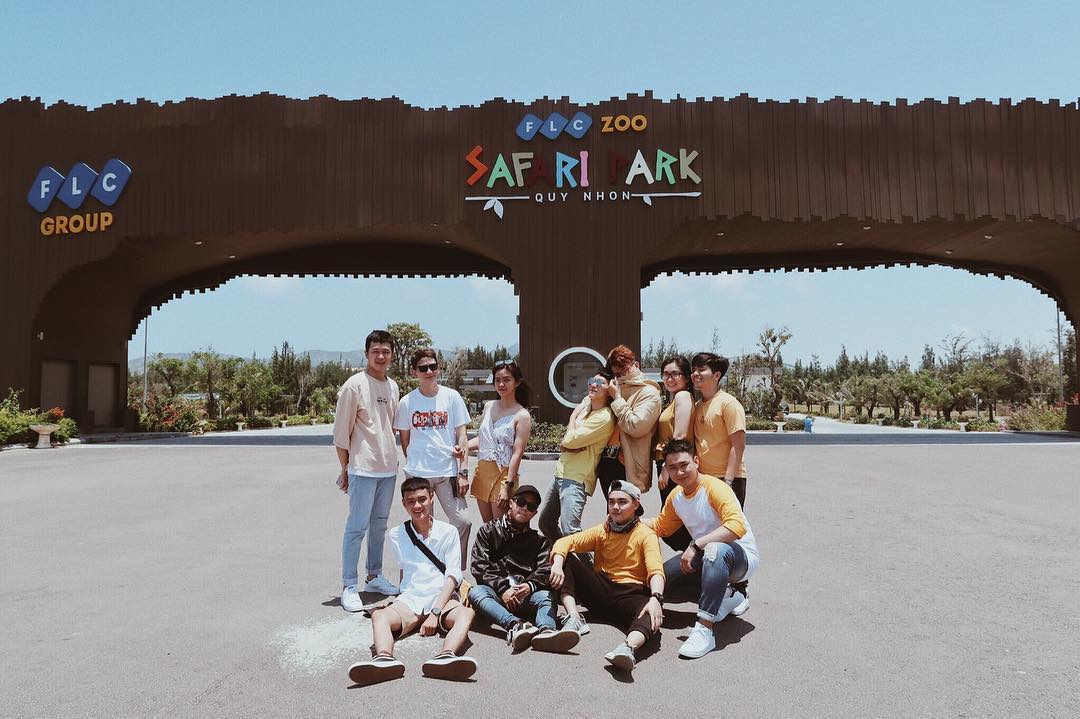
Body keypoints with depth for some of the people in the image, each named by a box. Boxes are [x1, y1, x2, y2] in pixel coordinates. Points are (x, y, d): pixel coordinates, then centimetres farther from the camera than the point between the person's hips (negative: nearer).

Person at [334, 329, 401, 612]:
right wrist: (345, 469, -6)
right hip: (363, 468, -7)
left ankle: (374, 576, 27)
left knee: (379, 524, 15)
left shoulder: (393, 387, 10)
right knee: (357, 527, -4)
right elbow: (341, 432, -8)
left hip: (388, 468, 7)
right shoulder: (354, 385, -10)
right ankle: (349, 586, 4)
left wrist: (391, 456, 14)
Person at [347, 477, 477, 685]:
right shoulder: (396, 535, 12)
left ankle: (446, 656, -60)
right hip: (409, 600, 1)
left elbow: (452, 576, -1)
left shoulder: (448, 532, 6)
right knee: (380, 615, -30)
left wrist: (435, 613, -12)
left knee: (466, 614, -33)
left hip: (443, 600, -1)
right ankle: (384, 658, -58)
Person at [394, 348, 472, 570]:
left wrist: (463, 472, -4)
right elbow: (404, 440, 12)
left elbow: (462, 435, 1)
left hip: (448, 472, 0)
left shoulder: (452, 397, 1)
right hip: (418, 474, 0)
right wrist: (413, 465, 7)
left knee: (463, 522, -5)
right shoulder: (407, 402, 2)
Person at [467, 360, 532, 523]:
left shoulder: (522, 415, -9)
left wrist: (508, 486, -19)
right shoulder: (488, 406, 9)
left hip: (503, 474, -6)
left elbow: (517, 453, -14)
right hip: (482, 471, 6)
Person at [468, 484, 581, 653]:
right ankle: (515, 625, -54)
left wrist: (530, 585, -14)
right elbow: (480, 568, 4)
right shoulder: (489, 531, 18)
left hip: (525, 595, 1)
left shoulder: (539, 540, 25)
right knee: (476, 592, -32)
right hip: (494, 592, -1)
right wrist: (502, 589, -11)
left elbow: (544, 571, 8)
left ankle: (545, 630, -60)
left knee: (546, 596, -29)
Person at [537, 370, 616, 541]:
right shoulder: (586, 404, 10)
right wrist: (574, 445, -13)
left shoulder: (605, 417, -16)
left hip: (576, 478, -9)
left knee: (569, 531, -21)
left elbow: (570, 441, -19)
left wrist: (574, 416, -1)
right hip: (561, 472, 9)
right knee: (545, 522, 21)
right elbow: (564, 443, 11)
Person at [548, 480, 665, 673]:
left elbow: (656, 571, -18)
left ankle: (629, 647, -66)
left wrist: (656, 598, -38)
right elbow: (566, 541, 0)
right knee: (566, 559, -9)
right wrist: (557, 563, -23)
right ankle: (574, 618, -24)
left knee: (653, 613, -36)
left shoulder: (646, 535, -1)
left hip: (630, 595, -4)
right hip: (600, 591, 4)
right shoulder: (602, 531, 11)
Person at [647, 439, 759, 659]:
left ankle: (705, 630, -39)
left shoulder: (714, 487, -20)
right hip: (705, 558, 8)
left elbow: (737, 526, -35)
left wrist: (695, 546, -36)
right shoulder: (675, 497, 3)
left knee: (716, 549, -41)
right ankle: (724, 596, 6)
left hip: (741, 557, -8)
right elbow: (661, 527, 21)